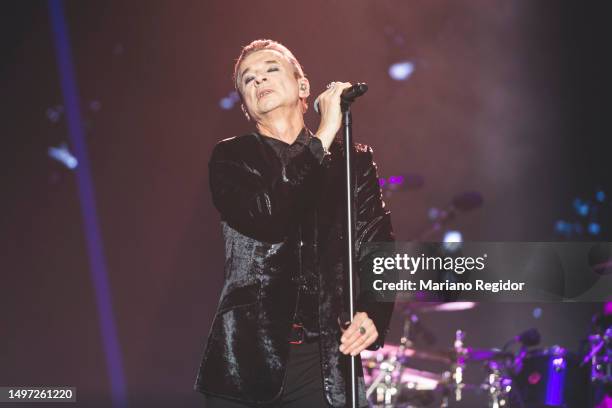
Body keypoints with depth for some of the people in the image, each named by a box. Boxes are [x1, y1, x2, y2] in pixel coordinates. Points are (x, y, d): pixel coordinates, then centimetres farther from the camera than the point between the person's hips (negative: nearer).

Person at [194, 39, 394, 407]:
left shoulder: (352, 161, 10)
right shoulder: (231, 157, 7)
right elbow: (266, 217, -13)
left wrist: (372, 314, -15)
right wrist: (323, 137, -10)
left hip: (327, 361, 1)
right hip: (249, 358, -1)